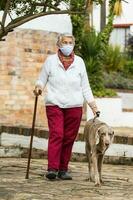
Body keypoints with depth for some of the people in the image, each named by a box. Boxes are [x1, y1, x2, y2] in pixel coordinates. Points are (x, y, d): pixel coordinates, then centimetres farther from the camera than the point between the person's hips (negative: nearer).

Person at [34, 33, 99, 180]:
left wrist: (93, 104, 9)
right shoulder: (51, 60, 4)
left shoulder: (79, 62, 10)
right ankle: (52, 168, -18)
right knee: (56, 135, -15)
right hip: (54, 104, -2)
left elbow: (85, 86, 14)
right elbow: (42, 79, 9)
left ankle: (63, 169, 10)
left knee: (69, 138, 2)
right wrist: (38, 87, -14)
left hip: (74, 106, 3)